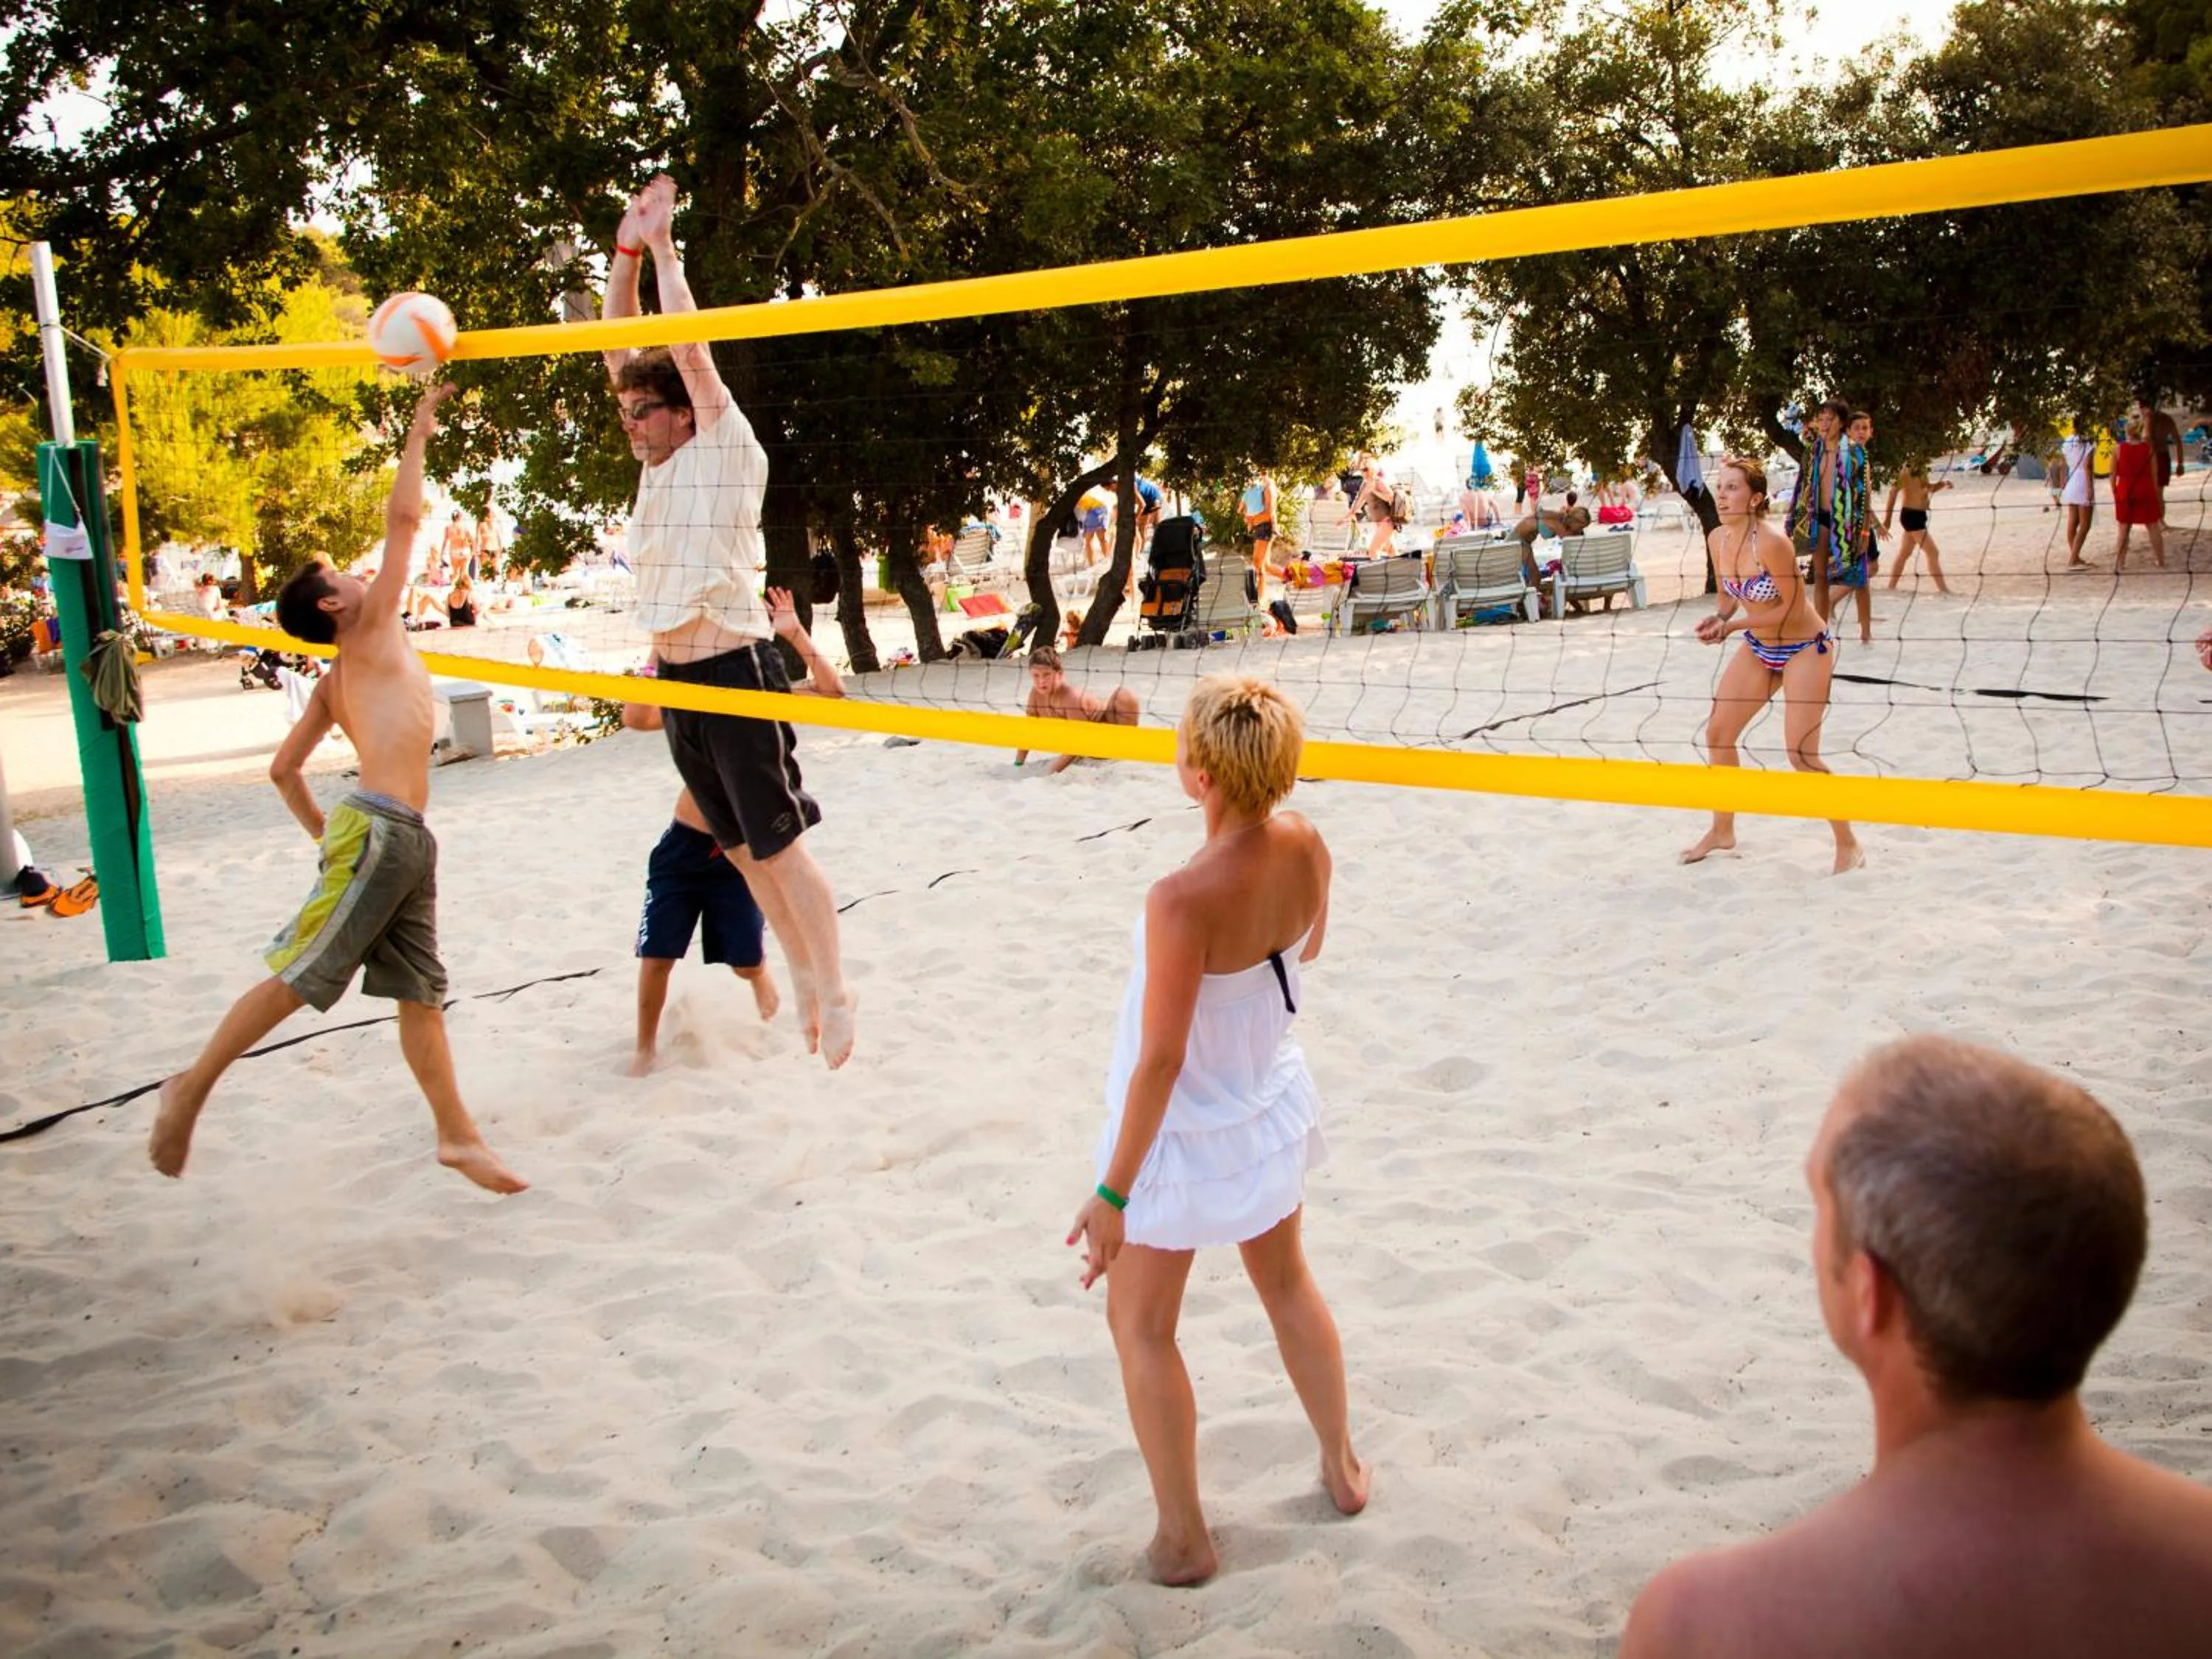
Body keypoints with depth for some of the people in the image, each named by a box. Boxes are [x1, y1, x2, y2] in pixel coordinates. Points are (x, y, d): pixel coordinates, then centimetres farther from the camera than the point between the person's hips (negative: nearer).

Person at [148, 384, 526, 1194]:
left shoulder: (335, 682, 22)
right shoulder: (371, 634, 2)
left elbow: (283, 770, 24)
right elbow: (402, 518, -2)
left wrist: (322, 831, 30)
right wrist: (419, 431, 5)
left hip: (405, 841, 9)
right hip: (377, 830, -9)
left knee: (421, 993, 6)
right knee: (300, 976, -5)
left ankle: (458, 1134, 8)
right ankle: (193, 1087, 6)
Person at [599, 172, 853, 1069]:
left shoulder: (726, 452, -7)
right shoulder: (657, 462, 12)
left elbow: (690, 351, -14)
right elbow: (622, 351, 11)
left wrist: (663, 247, -9)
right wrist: (626, 252, 5)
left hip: (735, 670, -8)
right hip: (676, 676, 8)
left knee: (781, 845, -5)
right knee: (742, 848, 13)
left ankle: (835, 993, 4)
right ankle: (801, 980, 25)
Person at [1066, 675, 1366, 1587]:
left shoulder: (1183, 901, -35)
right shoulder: (1305, 846, -15)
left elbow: (1161, 1062, -28)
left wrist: (1112, 1193, -18)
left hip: (1186, 1135, -6)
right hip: (1275, 1107, 7)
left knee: (1141, 1327, 16)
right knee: (1288, 1285, 29)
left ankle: (1184, 1538, 27)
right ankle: (1342, 1467, 47)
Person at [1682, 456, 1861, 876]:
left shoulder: (1772, 543, -28)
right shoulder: (1717, 539, -6)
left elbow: (1793, 608, -23)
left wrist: (1732, 626, -24)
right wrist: (1719, 619, -12)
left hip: (1805, 648, -8)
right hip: (1758, 649, 8)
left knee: (1801, 754, -11)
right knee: (1717, 734, 7)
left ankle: (1848, 844, 6)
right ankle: (1722, 830, 26)